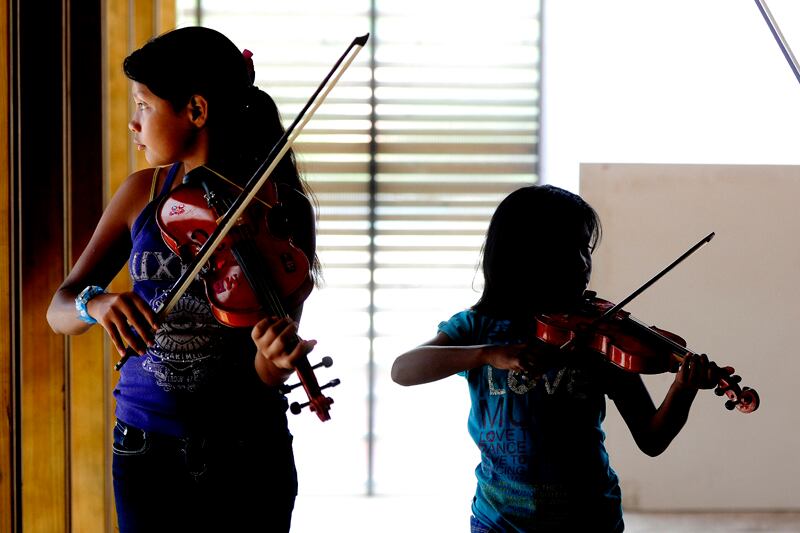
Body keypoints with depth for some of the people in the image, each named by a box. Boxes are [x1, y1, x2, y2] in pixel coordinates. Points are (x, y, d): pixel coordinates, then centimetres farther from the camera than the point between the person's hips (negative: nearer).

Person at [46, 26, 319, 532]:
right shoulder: (144, 194, 1)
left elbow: (268, 376, -13)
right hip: (145, 448, 3)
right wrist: (94, 303, -25)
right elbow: (59, 310, -3)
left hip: (245, 452, -3)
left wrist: (277, 358, -36)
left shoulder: (282, 210, -11)